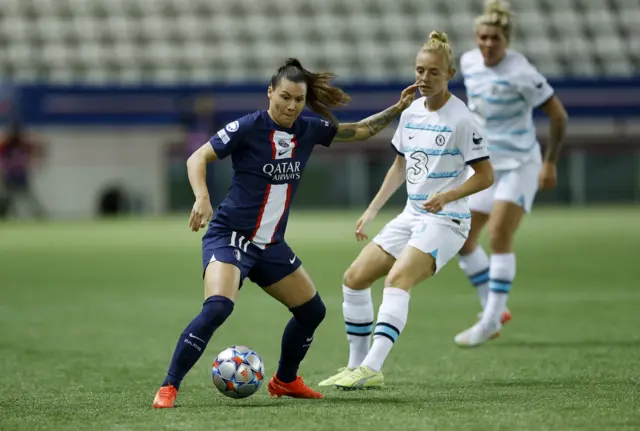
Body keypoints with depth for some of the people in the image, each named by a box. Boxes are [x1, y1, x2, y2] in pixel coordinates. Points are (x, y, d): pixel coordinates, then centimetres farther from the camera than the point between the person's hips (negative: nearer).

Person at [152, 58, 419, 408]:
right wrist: (202, 198, -30)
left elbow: (358, 131, 16)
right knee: (218, 307, -29)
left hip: (270, 245, 7)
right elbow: (197, 158, -14)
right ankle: (168, 387, -23)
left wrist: (397, 110, 8)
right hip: (230, 235, -7)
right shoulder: (248, 127, -14)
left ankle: (285, 380, 34)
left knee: (312, 310, 12)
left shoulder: (309, 130, 2)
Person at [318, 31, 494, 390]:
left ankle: (371, 367, -35)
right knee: (355, 279, 1)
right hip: (412, 217, 8)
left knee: (397, 279, -29)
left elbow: (486, 175, -11)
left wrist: (448, 195, -25)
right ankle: (357, 367, 10)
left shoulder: (461, 119, -12)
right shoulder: (411, 112, 8)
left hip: (446, 221, -8)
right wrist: (372, 211, 17)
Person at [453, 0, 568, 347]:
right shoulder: (468, 62, -1)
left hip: (519, 164, -7)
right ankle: (493, 309, 18)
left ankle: (491, 320, -10)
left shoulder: (521, 74, -20)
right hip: (483, 163, 7)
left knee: (499, 235, -18)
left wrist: (550, 163, -10)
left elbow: (558, 115, -13)